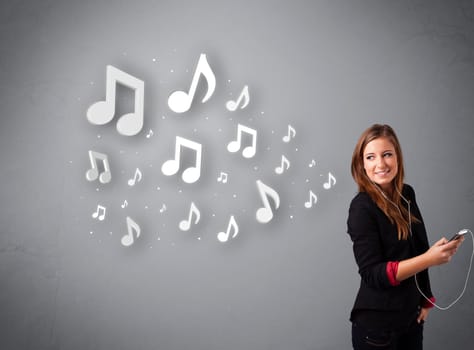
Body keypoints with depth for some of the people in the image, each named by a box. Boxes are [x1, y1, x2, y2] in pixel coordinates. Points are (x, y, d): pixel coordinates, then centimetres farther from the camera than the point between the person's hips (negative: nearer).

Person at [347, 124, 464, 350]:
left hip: (412, 315, 6)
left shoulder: (406, 195, 1)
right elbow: (372, 274, -21)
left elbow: (417, 251, 11)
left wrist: (426, 300, 9)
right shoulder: (362, 207, -18)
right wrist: (429, 259, -28)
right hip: (377, 323, -6)